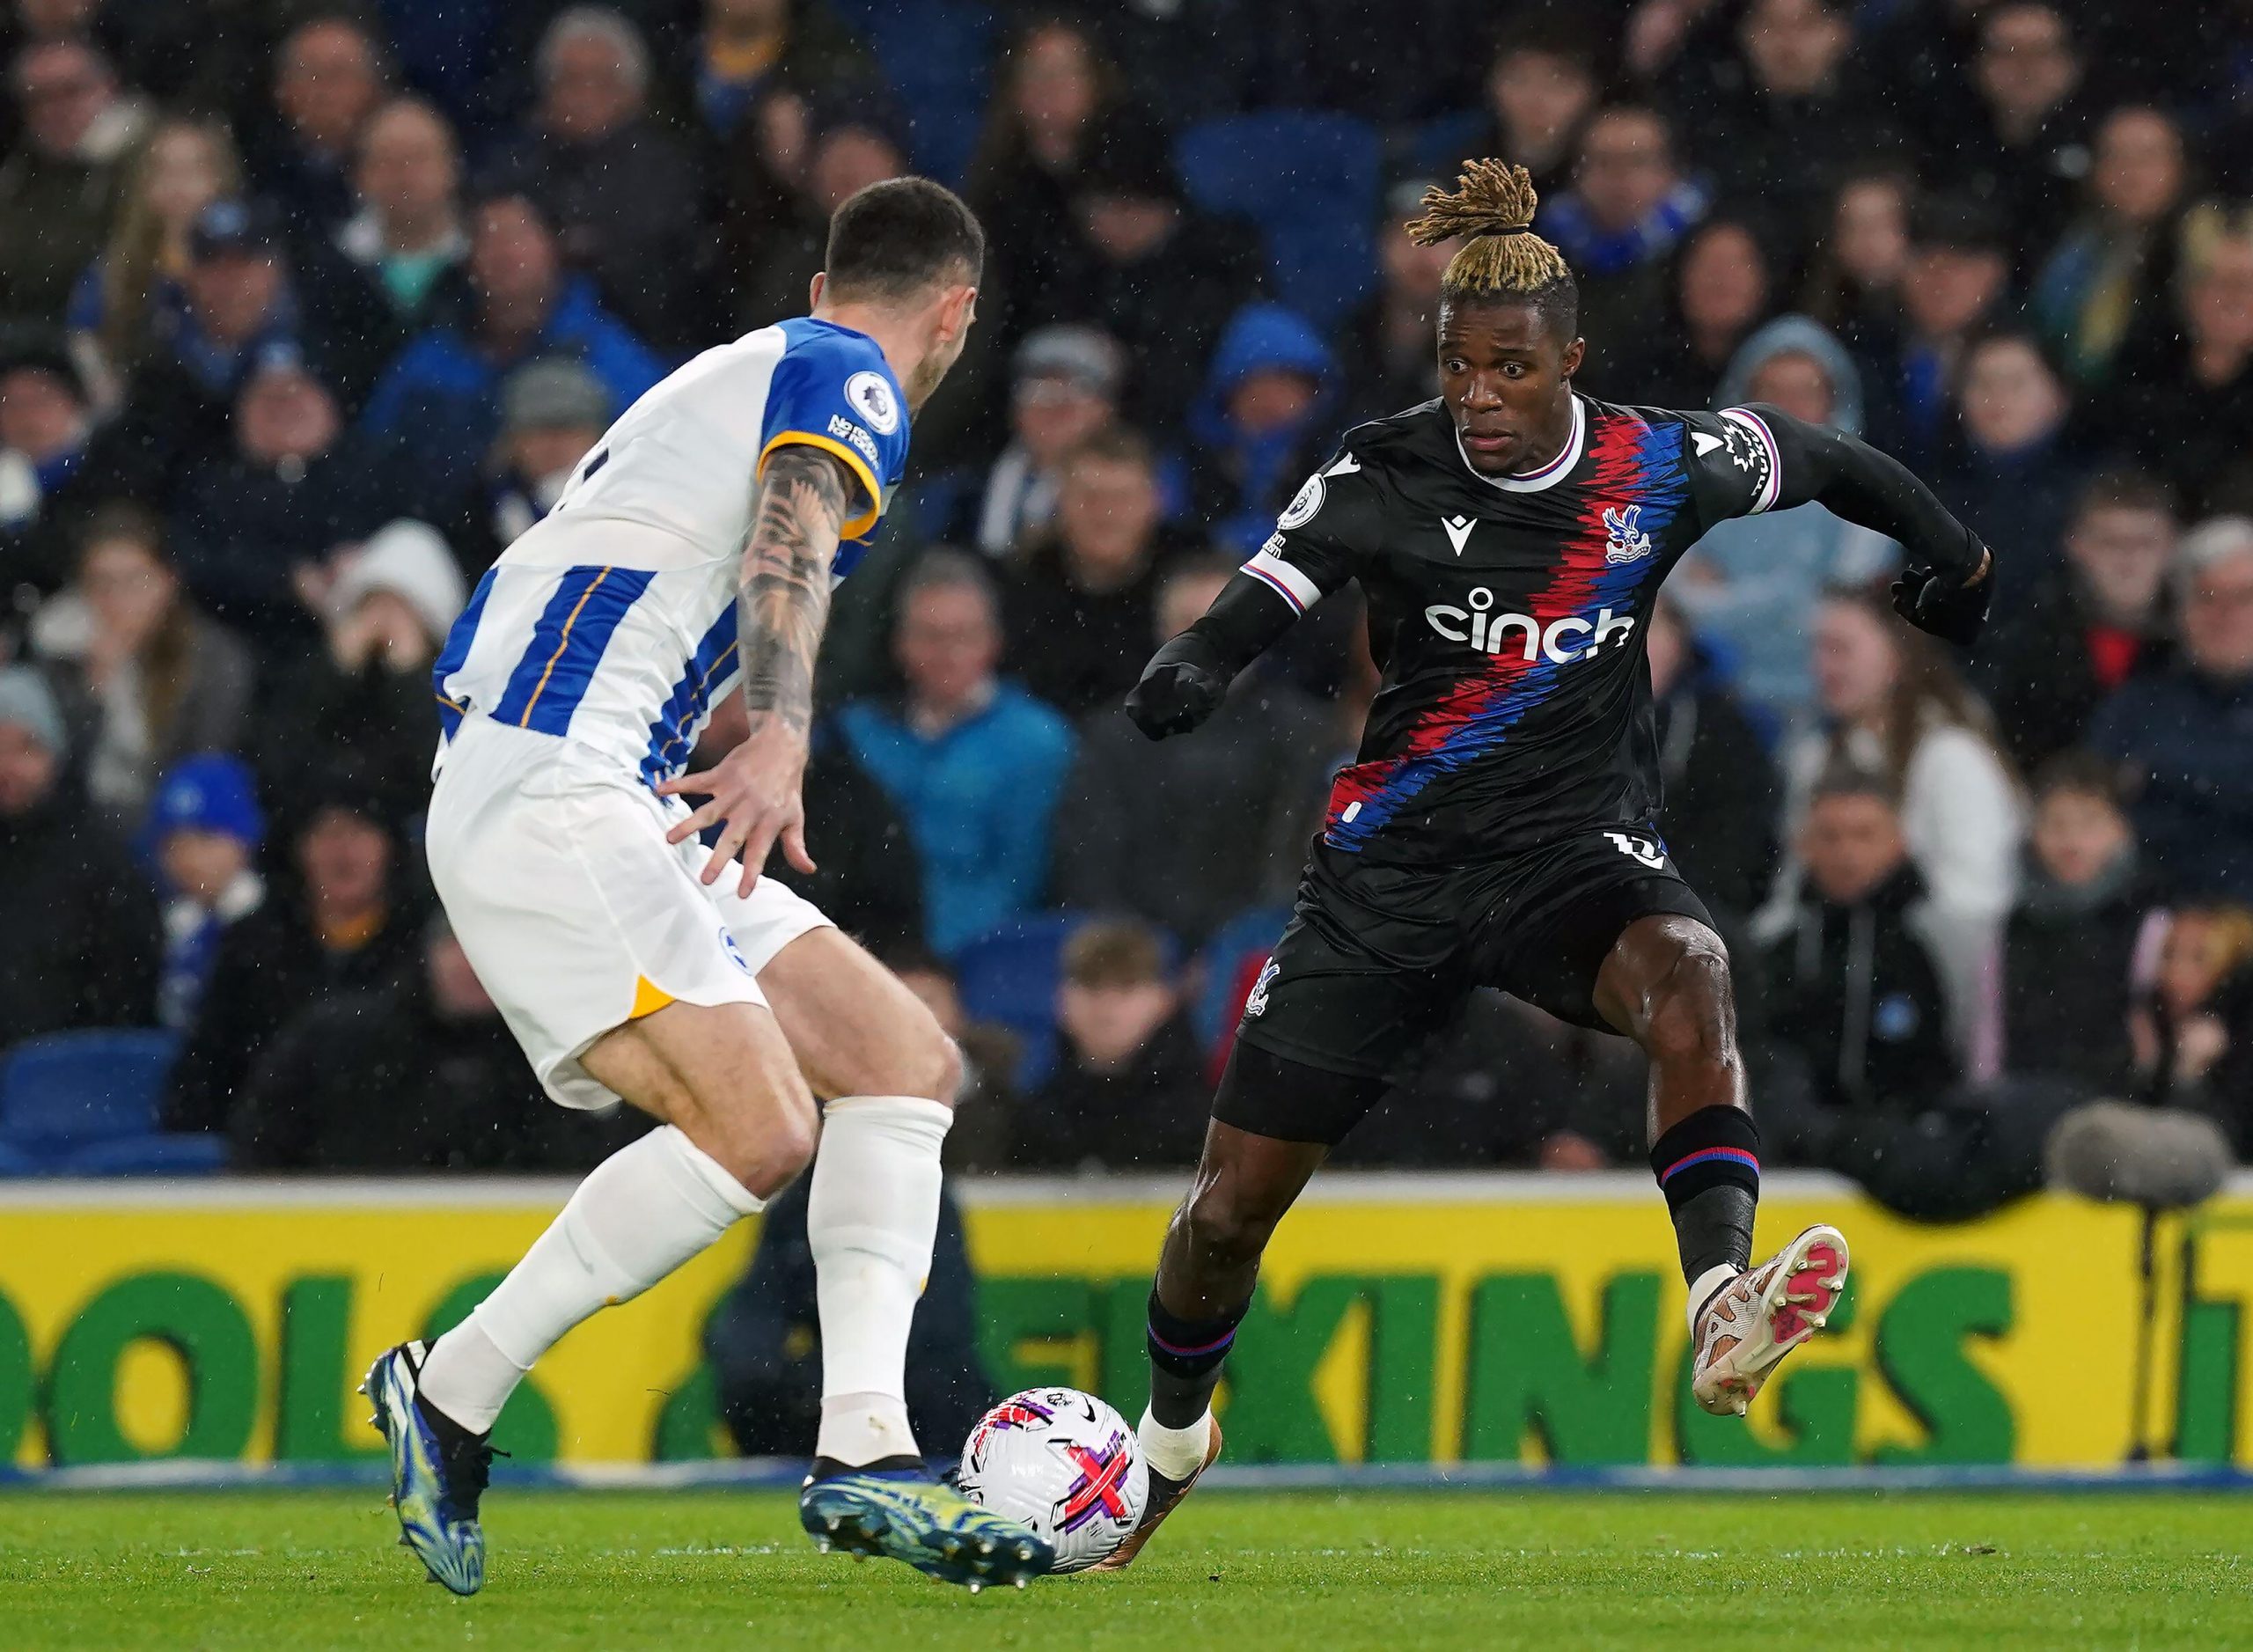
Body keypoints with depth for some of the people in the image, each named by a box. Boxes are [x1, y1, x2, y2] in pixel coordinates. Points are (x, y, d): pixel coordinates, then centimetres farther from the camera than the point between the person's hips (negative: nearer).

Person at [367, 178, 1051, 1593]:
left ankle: (864, 1452, -8)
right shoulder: (847, 381, -3)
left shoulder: (745, 370, 28)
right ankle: (452, 1396, -9)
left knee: (908, 1064, 3)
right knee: (757, 1131, -22)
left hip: (612, 804, 10)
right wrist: (781, 737, -40)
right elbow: (788, 541, -23)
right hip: (545, 796, -10)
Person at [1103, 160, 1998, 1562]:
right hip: (1397, 858, 0)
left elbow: (1809, 457, 14)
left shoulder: (1660, 469, -6)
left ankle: (1722, 1312, -52)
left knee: (1687, 971, -38)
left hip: (1579, 848, 0)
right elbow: (1280, 583, -26)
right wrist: (1198, 665, -48)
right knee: (1235, 1198, 4)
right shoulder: (1391, 472, -10)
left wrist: (1951, 552, 27)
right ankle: (1171, 1441, 33)